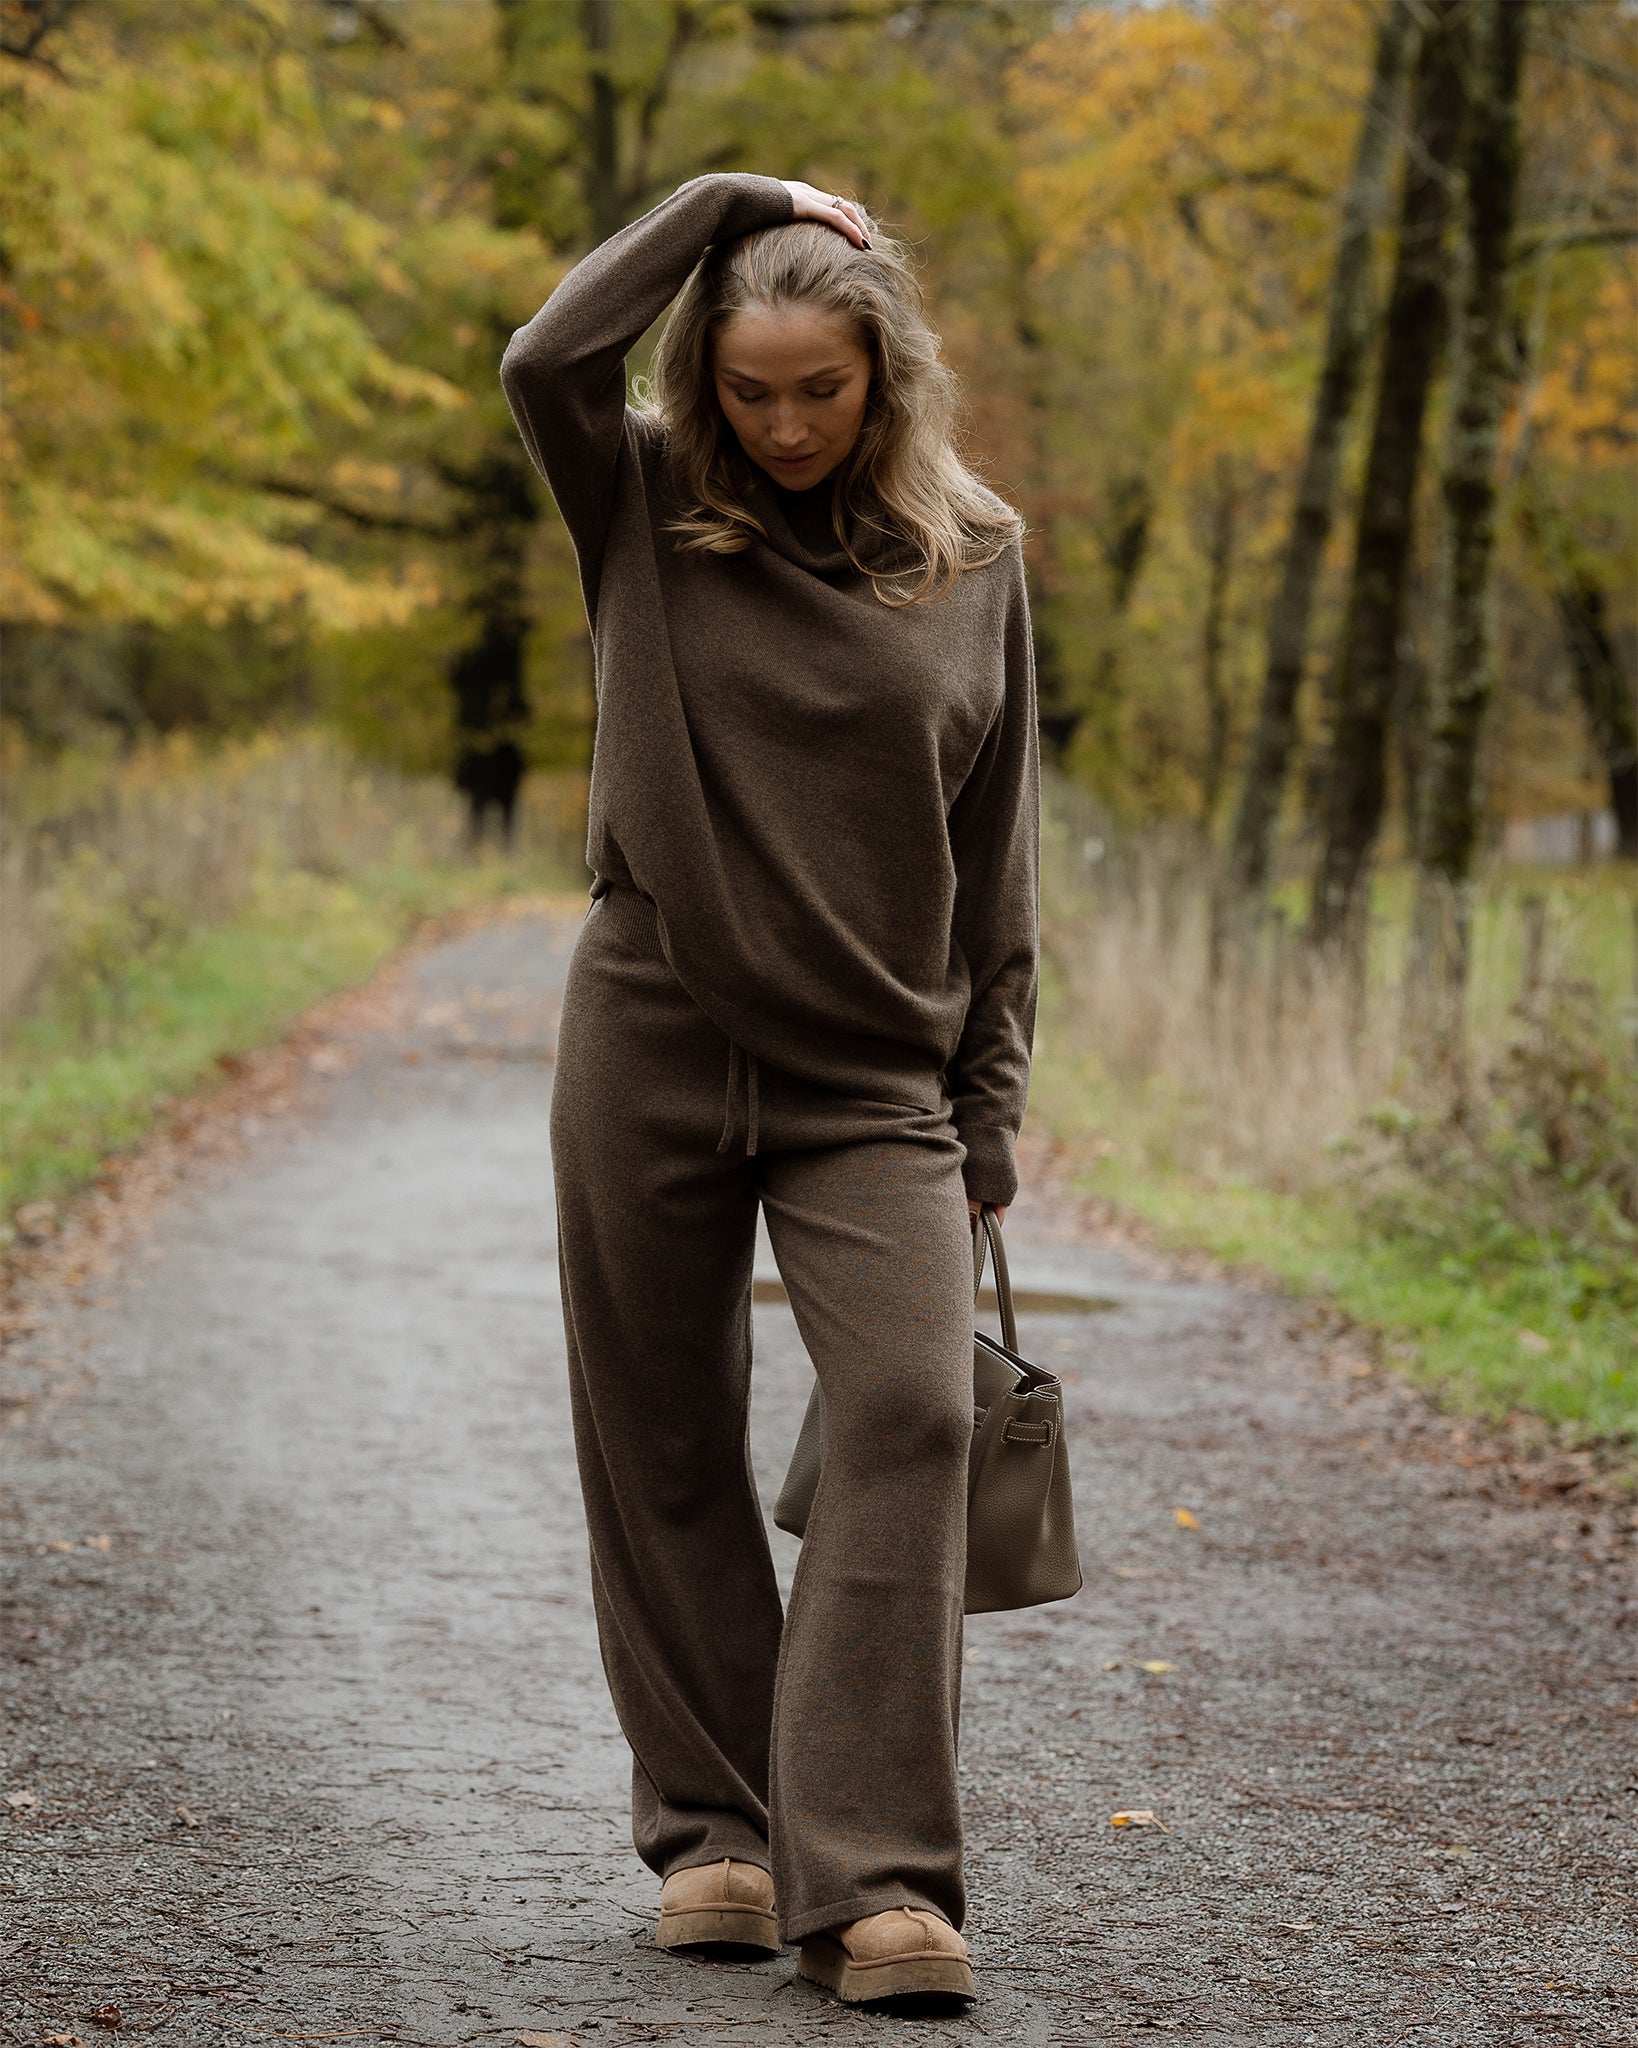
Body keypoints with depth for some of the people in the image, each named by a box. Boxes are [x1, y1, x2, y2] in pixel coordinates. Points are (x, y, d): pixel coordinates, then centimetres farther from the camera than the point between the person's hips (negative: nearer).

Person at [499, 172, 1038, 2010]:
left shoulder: (972, 557, 5)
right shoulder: (649, 509, 2)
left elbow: (997, 856, 9)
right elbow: (544, 362, -19)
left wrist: (987, 1117, 6)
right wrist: (727, 201, -8)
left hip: (875, 1079, 0)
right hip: (651, 1048, 0)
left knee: (912, 1415, -15)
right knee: (666, 1450, 5)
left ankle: (872, 1880, -14)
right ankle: (711, 1834, 19)